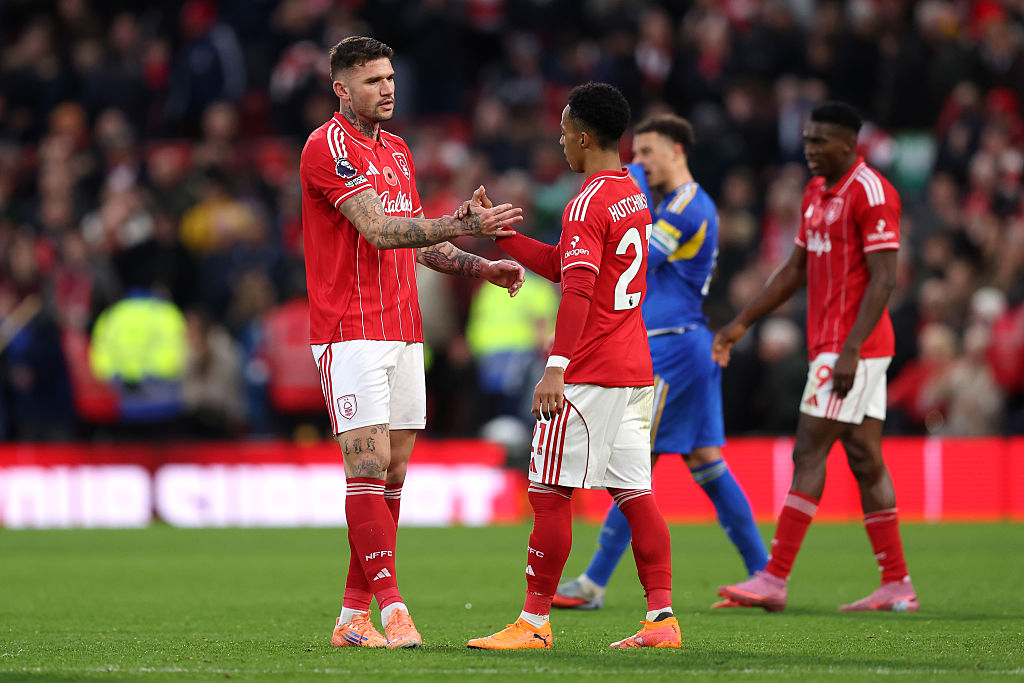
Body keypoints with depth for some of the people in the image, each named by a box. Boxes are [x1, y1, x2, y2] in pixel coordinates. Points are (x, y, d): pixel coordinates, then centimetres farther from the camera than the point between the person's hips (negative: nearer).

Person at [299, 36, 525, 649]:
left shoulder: (398, 151, 18)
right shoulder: (327, 146, -10)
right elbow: (380, 230, -20)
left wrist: (483, 267, 12)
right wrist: (470, 224, -23)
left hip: (403, 332, 8)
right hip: (350, 332, -8)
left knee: (392, 475, 5)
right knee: (368, 467, -12)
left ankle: (354, 616, 8)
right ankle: (391, 609, -15)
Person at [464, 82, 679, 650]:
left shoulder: (588, 203, -13)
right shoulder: (632, 194, 16)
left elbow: (578, 289, -24)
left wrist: (557, 368, -29)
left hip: (589, 374, -9)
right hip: (635, 369, 9)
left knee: (549, 493, -3)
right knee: (635, 494, 7)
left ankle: (534, 624, -1)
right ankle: (662, 619, 3)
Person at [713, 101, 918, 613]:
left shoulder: (870, 192, -13)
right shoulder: (817, 193, 16)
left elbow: (883, 278, -17)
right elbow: (795, 269, 23)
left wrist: (850, 350, -23)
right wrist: (742, 323, 21)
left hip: (852, 348, -9)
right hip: (830, 343, 9)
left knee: (809, 453, -9)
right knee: (865, 459, 7)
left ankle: (775, 579, -9)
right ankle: (896, 585, 7)